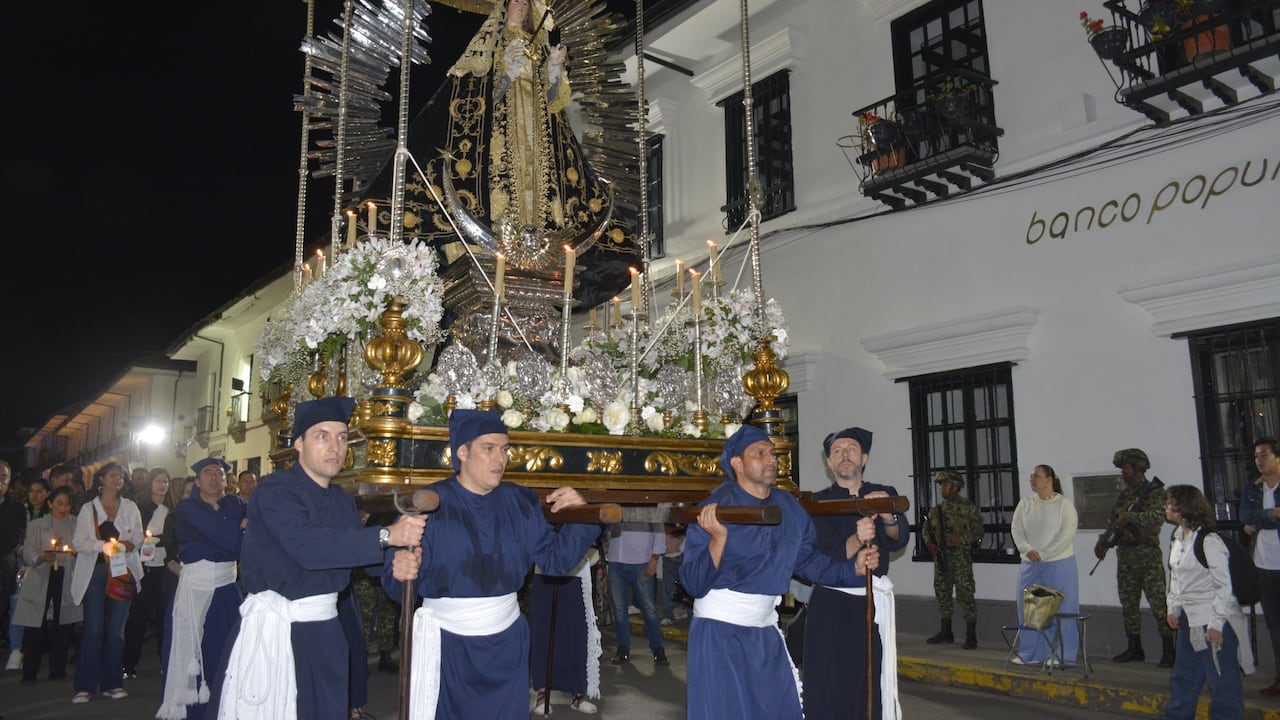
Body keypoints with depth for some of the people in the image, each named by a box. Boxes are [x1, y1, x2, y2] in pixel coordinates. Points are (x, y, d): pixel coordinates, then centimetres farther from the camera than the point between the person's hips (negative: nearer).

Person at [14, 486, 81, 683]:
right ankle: (29, 673, 5)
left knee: (62, 627, -1)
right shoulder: (36, 525, 8)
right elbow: (27, 555, -2)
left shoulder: (77, 526, 13)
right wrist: (41, 557, -22)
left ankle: (58, 670, 9)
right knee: (35, 629, -5)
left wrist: (78, 553, -12)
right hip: (41, 580, -1)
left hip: (66, 580, 1)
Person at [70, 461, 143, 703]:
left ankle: (112, 683, 9)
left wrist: (130, 543, -10)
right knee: (94, 628, -7)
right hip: (94, 571, -1)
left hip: (122, 571, 1)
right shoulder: (88, 508, 8)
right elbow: (78, 542, 1)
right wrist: (103, 545, -15)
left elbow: (139, 536, 12)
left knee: (116, 629, 2)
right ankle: (85, 686, 0)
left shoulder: (130, 507, 13)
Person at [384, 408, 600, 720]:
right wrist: (400, 572, -34)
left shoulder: (520, 503, 1)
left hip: (506, 641, 3)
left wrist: (579, 518, -13)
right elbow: (396, 577, -11)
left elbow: (556, 559, 2)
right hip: (446, 642, -3)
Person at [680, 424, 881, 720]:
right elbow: (694, 584, -21)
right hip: (719, 630, -6)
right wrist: (718, 538, -35)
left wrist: (852, 567, -7)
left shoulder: (790, 507, 1)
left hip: (766, 631, 6)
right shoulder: (713, 510, -17)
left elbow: (809, 559, 8)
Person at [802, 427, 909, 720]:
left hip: (876, 601, 2)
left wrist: (887, 517, -31)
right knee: (829, 689, -3)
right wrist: (857, 538, -32)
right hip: (831, 605, -2)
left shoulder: (885, 495, 8)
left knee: (877, 687, 2)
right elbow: (827, 554, -12)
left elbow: (899, 539, -9)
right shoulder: (818, 502, 1)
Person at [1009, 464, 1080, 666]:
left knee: (1060, 609, 0)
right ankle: (1030, 653, 16)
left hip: (1059, 563, -4)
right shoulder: (1025, 504, 7)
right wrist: (1027, 550, -13)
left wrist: (1042, 554, -16)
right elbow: (1016, 529, 4)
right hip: (1030, 564, 5)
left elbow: (1067, 534, -13)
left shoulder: (1064, 504, -6)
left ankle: (1061, 655, 10)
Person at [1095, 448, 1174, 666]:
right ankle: (1134, 649, 19)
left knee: (1158, 603, -9)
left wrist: (1129, 517, -28)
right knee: (1128, 605, 10)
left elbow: (1157, 517, -22)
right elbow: (1114, 523, 17)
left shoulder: (1155, 492, -4)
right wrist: (1103, 542, 3)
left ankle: (1168, 650, -2)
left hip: (1148, 554, -7)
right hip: (1125, 555, 7)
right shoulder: (1123, 495, 14)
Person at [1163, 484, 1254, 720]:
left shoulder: (1209, 541, -19)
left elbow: (1224, 585, -18)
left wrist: (1216, 624, -19)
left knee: (1222, 680, 1)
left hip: (1214, 620, -9)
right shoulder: (1177, 538, 7)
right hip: (1189, 618, 9)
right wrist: (1173, 608, 16)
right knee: (1184, 676, 20)